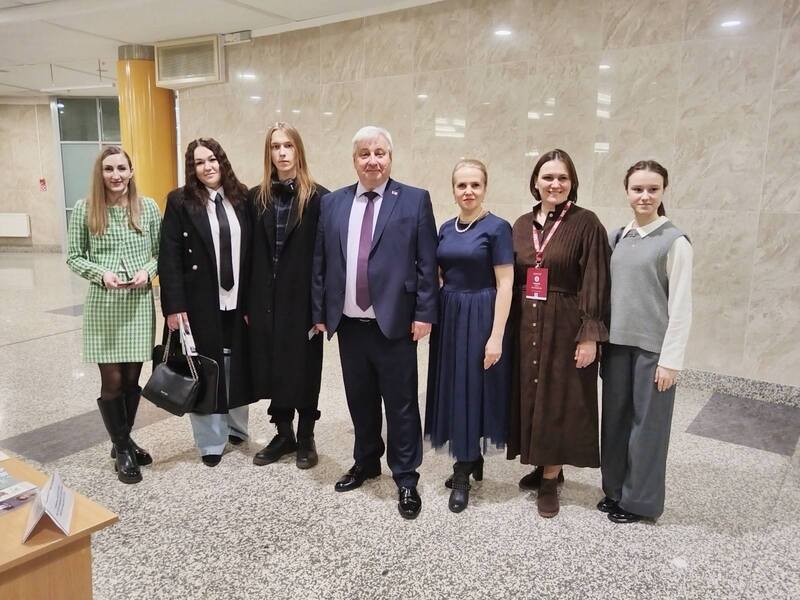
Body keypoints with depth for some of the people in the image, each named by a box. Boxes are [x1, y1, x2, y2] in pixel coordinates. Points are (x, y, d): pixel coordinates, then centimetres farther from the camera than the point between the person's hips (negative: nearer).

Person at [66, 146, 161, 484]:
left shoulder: (148, 207, 1)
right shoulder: (84, 210, -2)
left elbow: (161, 252, 7)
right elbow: (74, 257, 2)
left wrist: (148, 271, -13)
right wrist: (101, 273, -15)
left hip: (139, 304, 2)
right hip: (103, 306, -2)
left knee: (132, 378, 10)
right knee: (112, 381, 1)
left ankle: (124, 441, 32)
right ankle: (122, 449, 21)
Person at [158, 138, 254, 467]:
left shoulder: (242, 198, 6)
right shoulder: (180, 201, -3)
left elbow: (251, 252, 5)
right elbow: (170, 258, -7)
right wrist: (174, 306, -13)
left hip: (238, 301, 3)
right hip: (201, 302, -3)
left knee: (237, 365, 13)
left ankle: (236, 427, 33)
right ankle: (211, 441, 20)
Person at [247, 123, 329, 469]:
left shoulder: (317, 197, -5)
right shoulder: (257, 197, 7)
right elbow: (251, 253, 6)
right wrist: (247, 303, 3)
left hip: (302, 298, -4)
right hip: (266, 299, 4)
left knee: (303, 370, 7)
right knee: (273, 369, 11)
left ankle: (306, 439, 24)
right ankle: (283, 434, 29)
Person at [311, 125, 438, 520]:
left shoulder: (415, 200, -2)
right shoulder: (332, 203, 8)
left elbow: (427, 264, -4)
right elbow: (320, 263, 9)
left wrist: (424, 314, -8)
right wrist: (320, 313, 6)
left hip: (394, 323, -3)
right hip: (349, 324, 4)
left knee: (401, 404, 5)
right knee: (360, 400, 17)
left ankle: (405, 478, 21)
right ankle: (366, 463, 37)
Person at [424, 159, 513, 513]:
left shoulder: (497, 227, -9)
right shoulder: (447, 228, 9)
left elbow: (504, 285, -13)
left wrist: (496, 337, -18)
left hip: (480, 318, -6)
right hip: (449, 317, 6)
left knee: (471, 390, 1)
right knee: (454, 390, 12)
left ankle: (463, 476, 14)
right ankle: (473, 460, 31)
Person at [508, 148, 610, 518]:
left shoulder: (586, 223, -7)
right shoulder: (522, 224, 8)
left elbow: (595, 283, -10)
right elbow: (512, 279, 10)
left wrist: (590, 335, -15)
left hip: (565, 326, -5)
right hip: (526, 325, 5)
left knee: (558, 399, 2)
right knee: (530, 394, 12)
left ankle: (549, 480, 16)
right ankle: (544, 465, 30)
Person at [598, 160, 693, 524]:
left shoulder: (674, 241, -8)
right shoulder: (617, 238, 7)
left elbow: (681, 305, -10)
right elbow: (608, 292, 10)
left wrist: (671, 359, -12)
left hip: (652, 347, -5)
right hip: (617, 343, 5)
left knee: (646, 422, 6)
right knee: (615, 419, 13)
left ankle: (640, 499, 22)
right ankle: (615, 489, 30)